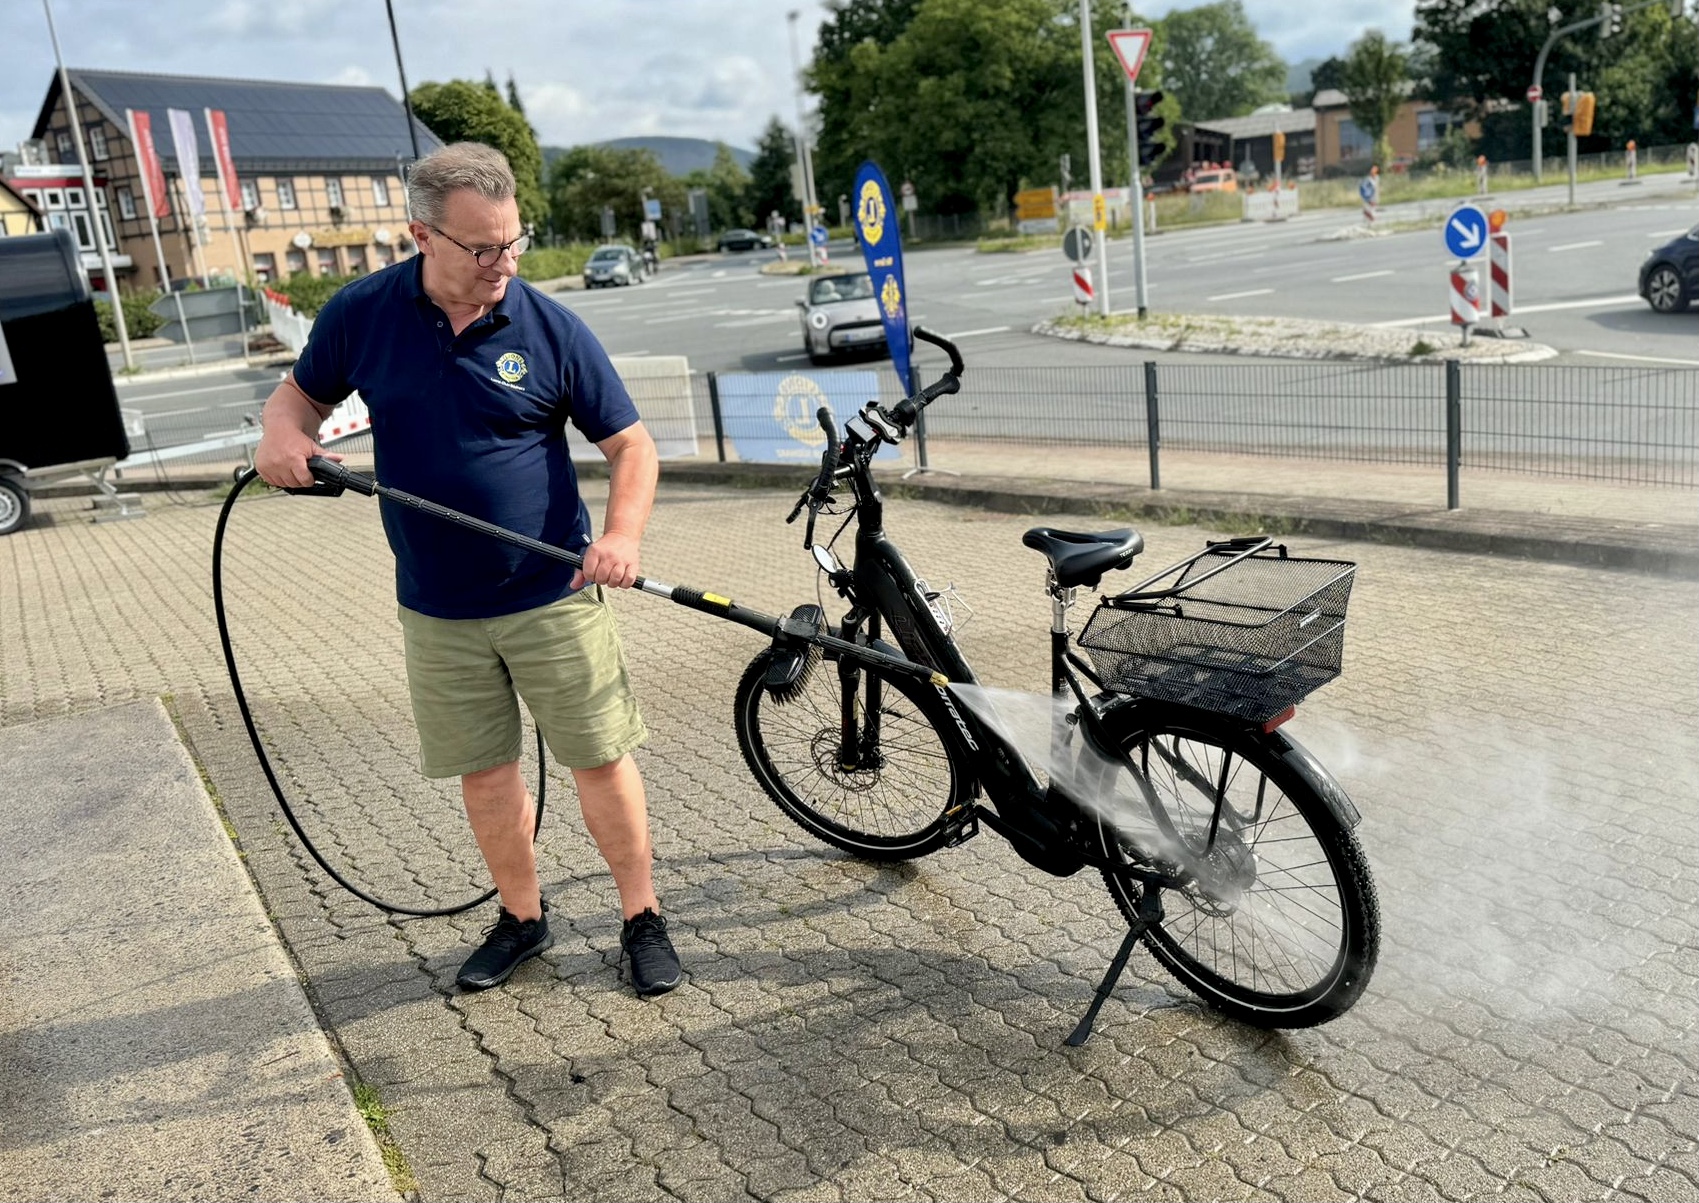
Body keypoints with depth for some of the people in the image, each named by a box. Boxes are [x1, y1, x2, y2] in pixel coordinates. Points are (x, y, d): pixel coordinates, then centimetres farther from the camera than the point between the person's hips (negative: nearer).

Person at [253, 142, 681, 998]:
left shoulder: (551, 328, -10)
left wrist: (622, 534, -23)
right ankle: (521, 917, 34)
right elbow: (303, 390, 13)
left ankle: (643, 920, 22)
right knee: (483, 771, 13)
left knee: (601, 761, 3)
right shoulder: (360, 314, -4)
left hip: (553, 597, -2)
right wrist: (281, 427, -10)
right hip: (437, 611, 3)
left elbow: (630, 445, -5)